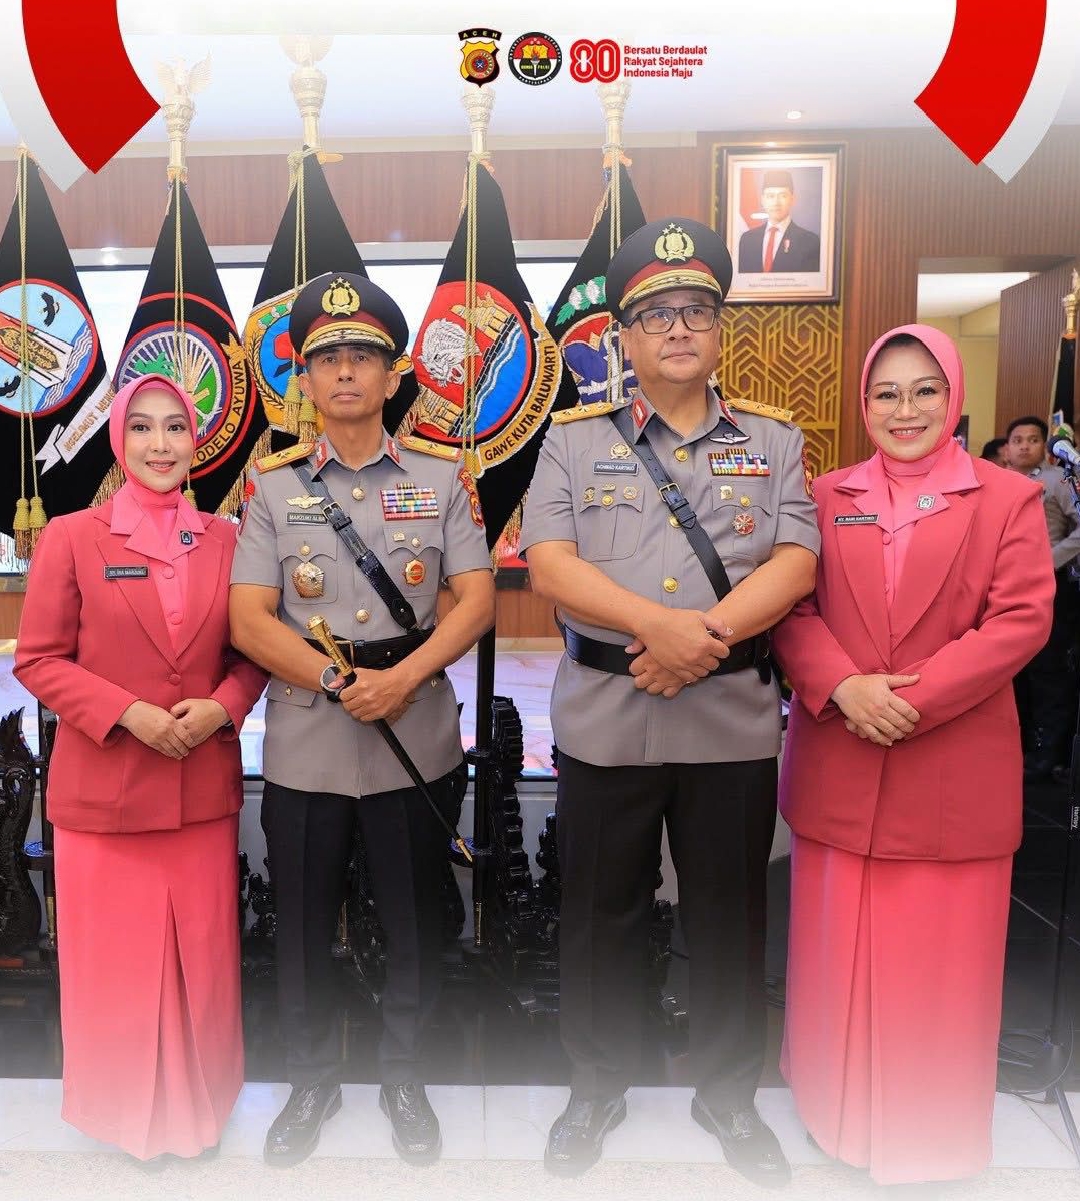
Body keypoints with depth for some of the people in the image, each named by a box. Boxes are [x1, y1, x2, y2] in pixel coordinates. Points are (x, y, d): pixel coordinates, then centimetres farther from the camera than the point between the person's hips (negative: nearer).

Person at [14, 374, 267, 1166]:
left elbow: (253, 651, 8)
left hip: (204, 788, 3)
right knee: (117, 964, 10)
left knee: (204, 958, 13)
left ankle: (200, 1104, 36)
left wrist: (221, 707, -11)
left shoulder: (226, 541, 4)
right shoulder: (70, 538, -5)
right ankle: (133, 1114, 34)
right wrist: (128, 714, -16)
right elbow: (38, 659, -5)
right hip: (104, 789, -2)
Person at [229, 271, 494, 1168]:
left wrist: (401, 679, -18)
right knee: (304, 921, 13)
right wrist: (341, 683, -15)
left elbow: (476, 602, -4)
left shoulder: (443, 477, 2)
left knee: (415, 917, 12)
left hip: (420, 739, 0)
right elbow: (249, 621, -3)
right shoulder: (271, 484, 4)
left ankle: (404, 1077, 35)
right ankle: (312, 1080, 36)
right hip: (304, 743, 1)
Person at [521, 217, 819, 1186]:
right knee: (601, 916, 13)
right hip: (605, 722, 0)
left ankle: (729, 1096, 35)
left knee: (730, 917, 14)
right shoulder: (575, 439, 4)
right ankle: (598, 1089, 35)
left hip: (735, 721, 1)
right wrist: (658, 624, -21)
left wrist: (705, 638, -18)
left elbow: (795, 565, -3)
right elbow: (549, 564, -8)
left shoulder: (774, 439, 7)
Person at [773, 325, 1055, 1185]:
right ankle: (838, 1116, 37)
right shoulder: (827, 497, 8)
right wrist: (843, 686, -17)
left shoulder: (1010, 498, 0)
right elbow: (790, 606, 1)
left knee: (940, 964, 10)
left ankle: (933, 1139, 32)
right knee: (837, 953, 14)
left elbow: (1023, 619, -9)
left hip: (954, 770, -2)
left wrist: (915, 700, -18)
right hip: (838, 765, 2)